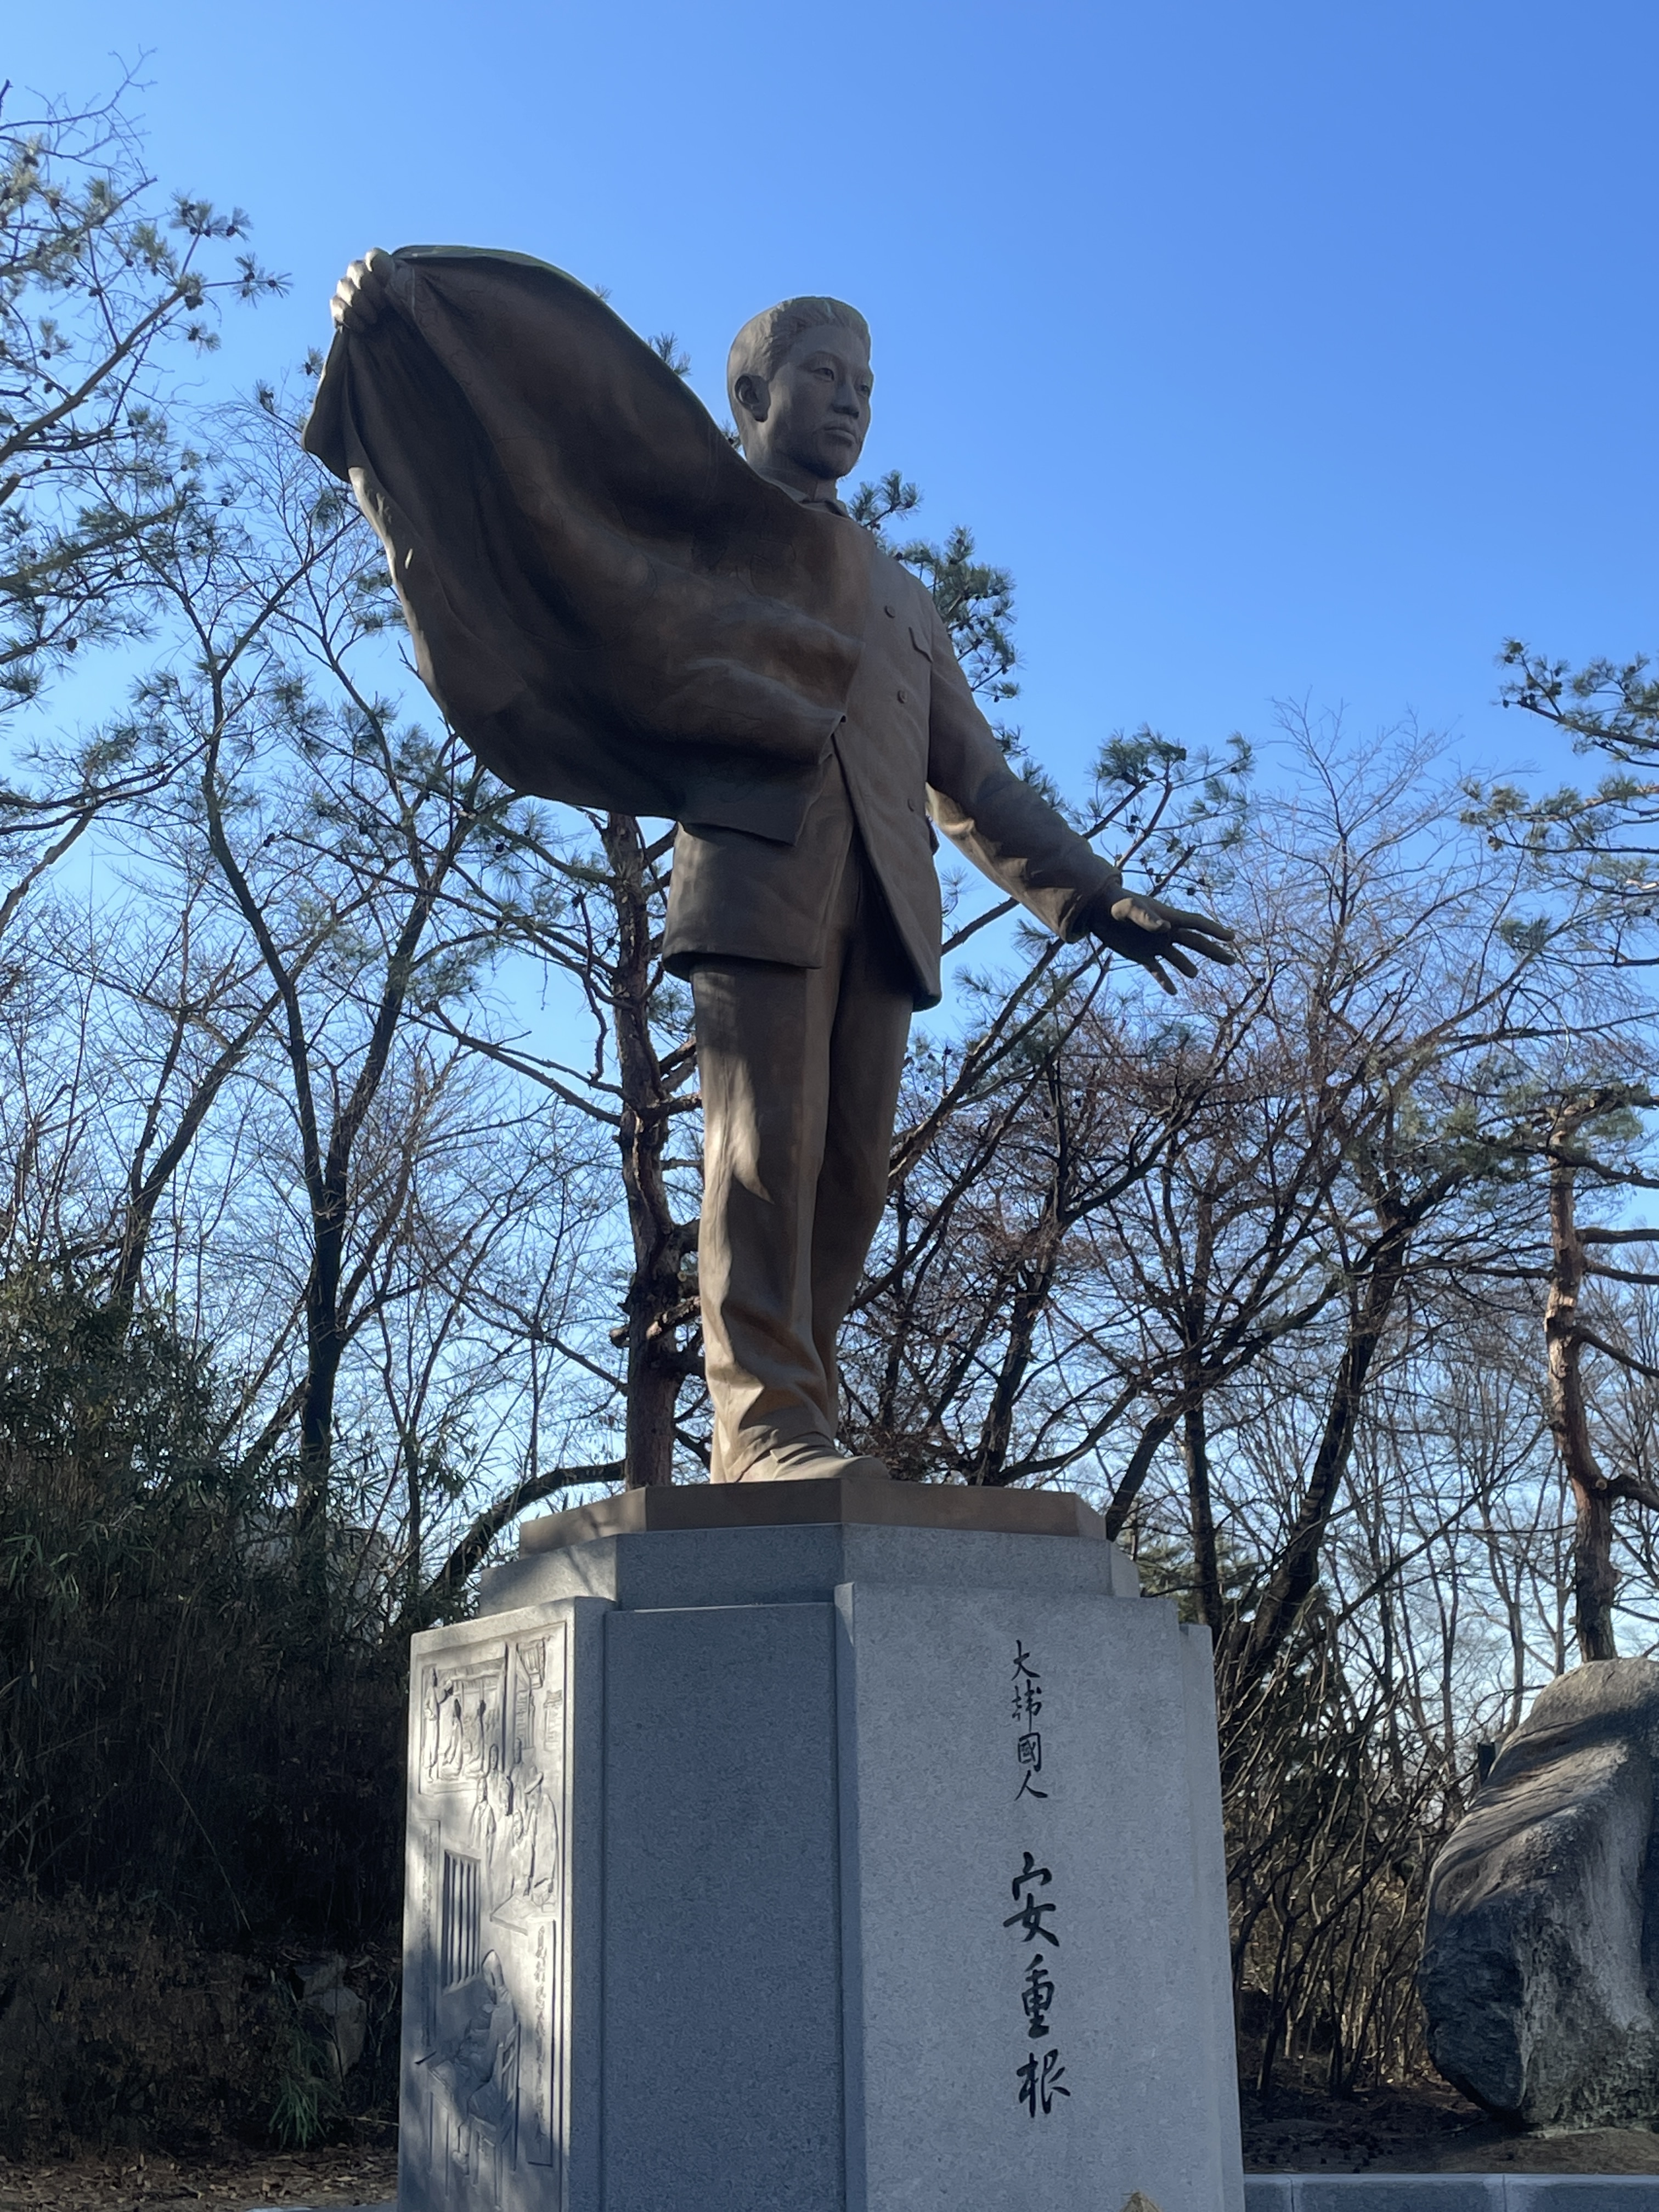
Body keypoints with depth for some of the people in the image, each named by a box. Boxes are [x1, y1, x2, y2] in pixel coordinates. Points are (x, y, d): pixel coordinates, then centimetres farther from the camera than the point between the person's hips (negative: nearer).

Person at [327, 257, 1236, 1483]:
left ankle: (799, 1437, -3)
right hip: (755, 870, -4)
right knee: (766, 1145, -16)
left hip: (881, 897, 4)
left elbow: (973, 772, 28)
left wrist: (1090, 890, 18)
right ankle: (768, 1428, -17)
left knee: (851, 1168, -5)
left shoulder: (899, 589, 33)